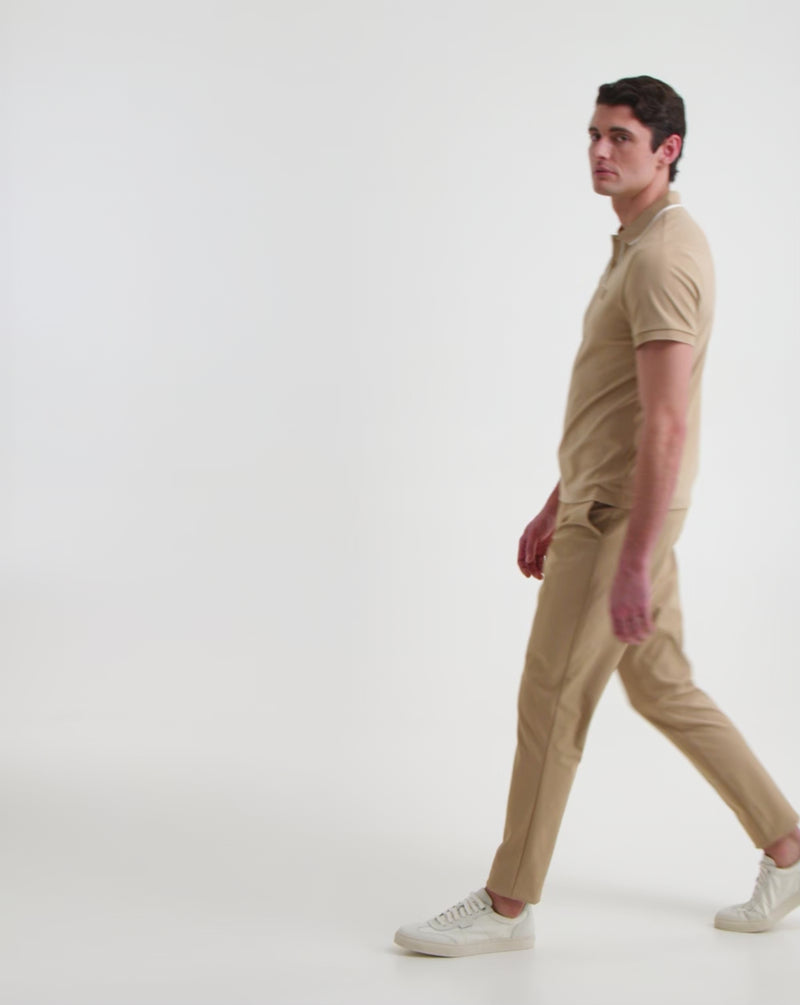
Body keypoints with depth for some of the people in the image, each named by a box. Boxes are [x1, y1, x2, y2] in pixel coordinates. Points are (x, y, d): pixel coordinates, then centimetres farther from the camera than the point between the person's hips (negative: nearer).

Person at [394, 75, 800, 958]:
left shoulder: (661, 259, -20)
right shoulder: (639, 248, 14)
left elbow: (666, 427, -26)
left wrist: (635, 565, -27)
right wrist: (556, 507, 23)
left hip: (621, 518, -11)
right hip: (604, 504, 11)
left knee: (550, 701, -2)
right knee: (661, 688, 17)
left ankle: (507, 904, 9)